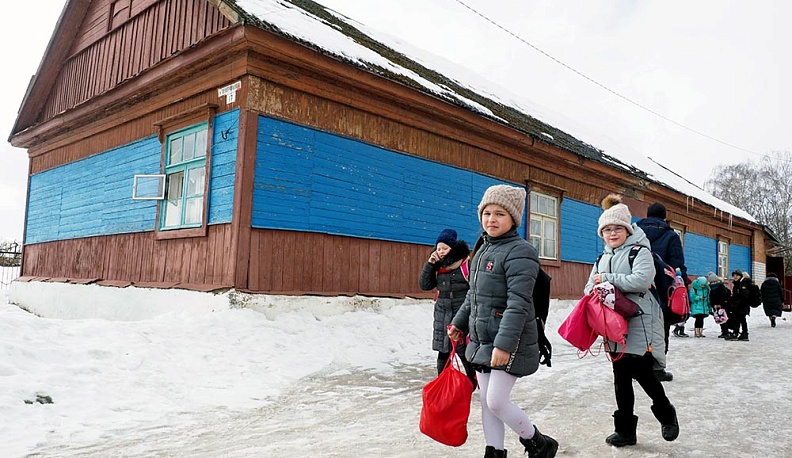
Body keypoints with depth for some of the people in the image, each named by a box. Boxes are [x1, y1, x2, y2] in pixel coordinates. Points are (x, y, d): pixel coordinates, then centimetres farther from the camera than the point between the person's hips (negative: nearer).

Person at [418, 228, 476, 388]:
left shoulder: (467, 264, -9)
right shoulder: (438, 267, 8)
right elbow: (424, 285, 4)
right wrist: (429, 264, -6)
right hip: (442, 316, 5)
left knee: (465, 352, 3)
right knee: (443, 352, 9)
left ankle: (472, 382, 25)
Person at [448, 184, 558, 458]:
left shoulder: (519, 252, -16)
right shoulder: (483, 248, 12)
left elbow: (518, 304, -24)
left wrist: (504, 344, -29)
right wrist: (460, 322, 26)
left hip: (509, 344, -8)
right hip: (482, 340, 8)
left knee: (496, 401, -5)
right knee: (486, 400, 12)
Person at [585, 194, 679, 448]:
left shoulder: (640, 251, -5)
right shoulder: (603, 258, 16)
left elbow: (642, 280, -23)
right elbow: (590, 287, 15)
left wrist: (608, 280, -17)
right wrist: (596, 291, -9)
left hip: (640, 324, -6)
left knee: (642, 372, -4)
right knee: (621, 377, 10)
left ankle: (666, 414, 25)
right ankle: (625, 430, 20)